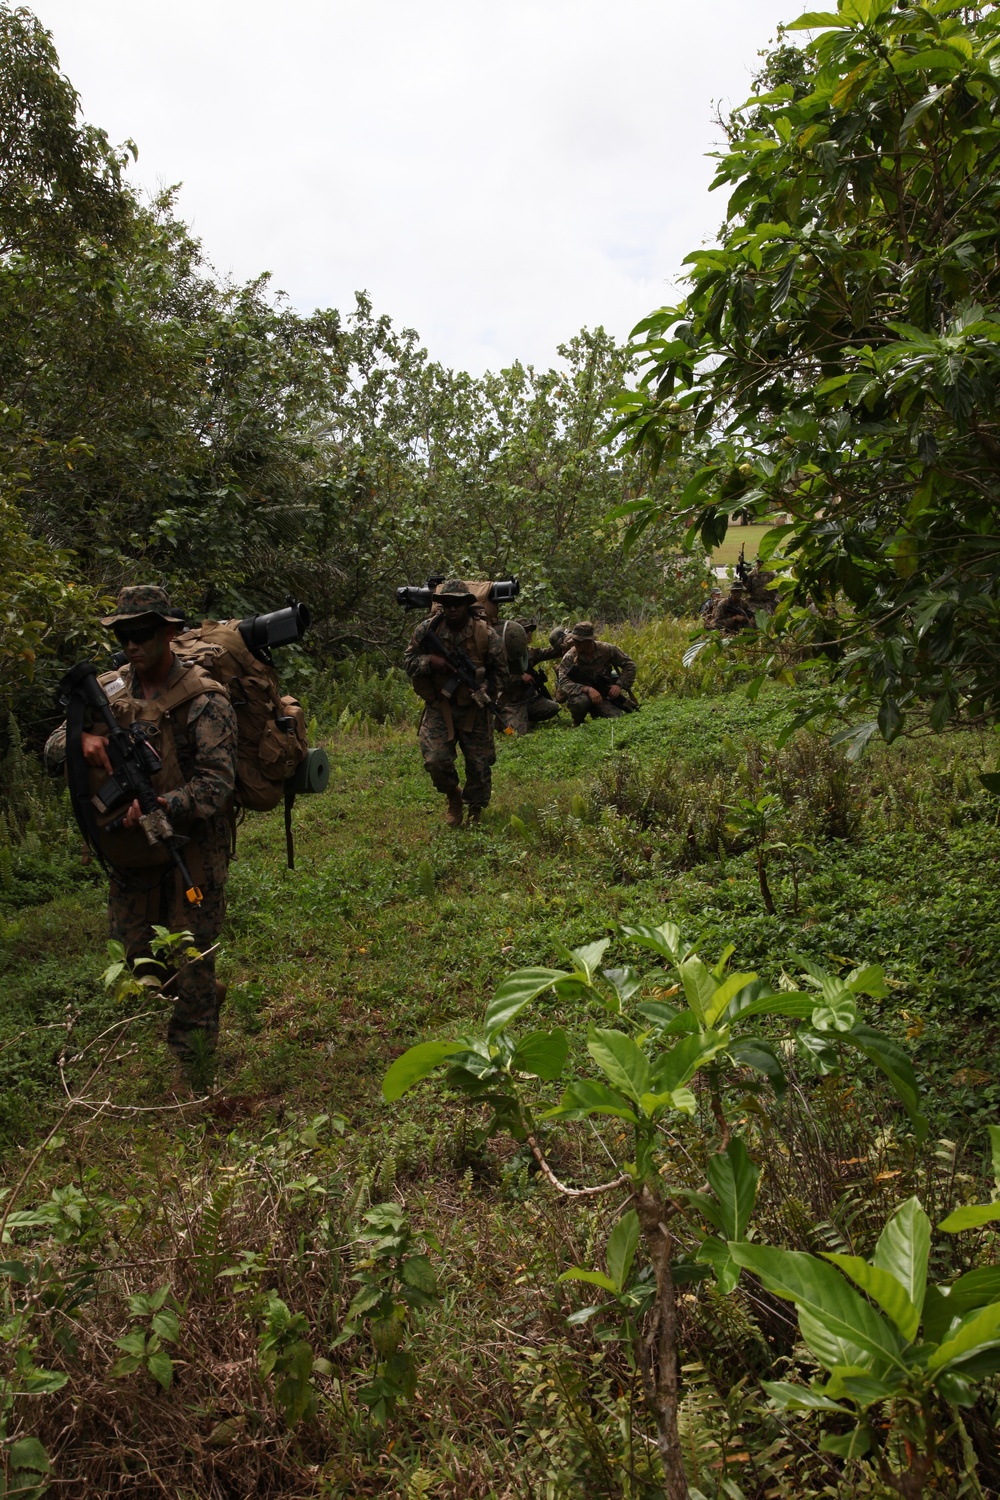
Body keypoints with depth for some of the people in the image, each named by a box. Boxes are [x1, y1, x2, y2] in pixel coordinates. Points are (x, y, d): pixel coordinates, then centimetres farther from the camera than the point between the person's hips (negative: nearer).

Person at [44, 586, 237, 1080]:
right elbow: (51, 752, 2)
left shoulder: (204, 700, -15)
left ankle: (193, 1065, 18)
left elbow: (217, 782, -21)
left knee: (190, 956, 1)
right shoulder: (107, 693, 3)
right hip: (130, 847, 6)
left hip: (192, 844, -6)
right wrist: (81, 739, -22)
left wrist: (162, 805, -38)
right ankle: (207, 999, 42)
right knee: (139, 951, 15)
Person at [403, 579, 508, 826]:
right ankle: (453, 798, 20)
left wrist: (485, 693, -18)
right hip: (439, 708, 0)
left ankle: (476, 811, 32)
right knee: (435, 760, -11)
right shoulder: (427, 629, -7)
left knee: (479, 765, 7)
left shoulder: (485, 633, -9)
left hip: (474, 710, 0)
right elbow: (409, 661, 1)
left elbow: (500, 671, 0)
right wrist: (430, 662, -20)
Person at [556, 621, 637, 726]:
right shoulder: (570, 657, -18)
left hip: (602, 697, 2)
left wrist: (619, 685, -15)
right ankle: (578, 723, -4)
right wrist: (588, 689, -41)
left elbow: (629, 665, -1)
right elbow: (563, 684, -28)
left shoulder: (607, 650, -12)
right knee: (580, 701, -37)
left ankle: (596, 714, 13)